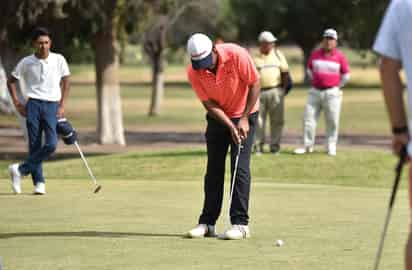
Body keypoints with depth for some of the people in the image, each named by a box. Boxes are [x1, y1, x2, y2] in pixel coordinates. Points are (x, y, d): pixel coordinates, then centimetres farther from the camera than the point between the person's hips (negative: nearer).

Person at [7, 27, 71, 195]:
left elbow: (65, 82, 10)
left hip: (52, 106, 1)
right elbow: (11, 81, 10)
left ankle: (20, 170, -2)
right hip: (33, 105, -1)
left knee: (51, 144, -14)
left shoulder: (59, 60, 0)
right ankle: (39, 182, 4)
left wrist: (62, 106, 4)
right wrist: (17, 104, 3)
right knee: (35, 145, -2)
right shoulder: (26, 63, -1)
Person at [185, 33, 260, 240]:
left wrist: (244, 119, -17)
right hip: (218, 117, 3)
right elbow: (209, 104, -12)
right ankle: (207, 223, 9)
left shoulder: (237, 55, -27)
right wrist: (230, 126, -23)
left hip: (244, 115, -3)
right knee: (213, 169, 3)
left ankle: (240, 224, -10)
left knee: (240, 167, -11)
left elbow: (255, 84, -16)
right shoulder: (194, 73, -18)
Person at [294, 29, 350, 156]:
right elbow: (310, 70, 21)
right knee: (308, 118, -1)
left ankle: (331, 147, 10)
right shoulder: (315, 54, 6)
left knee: (332, 121, 0)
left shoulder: (340, 56, -1)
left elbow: (346, 75, 7)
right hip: (315, 92, 3)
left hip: (332, 93, -3)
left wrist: (336, 87, 8)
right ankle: (308, 146, 6)